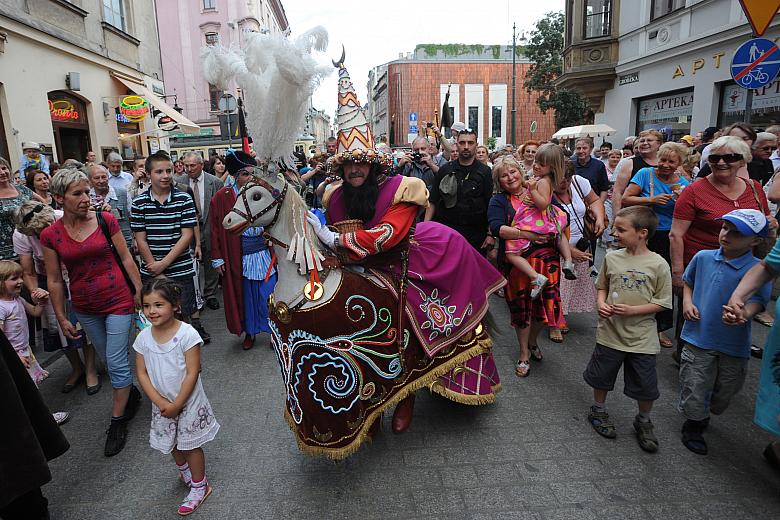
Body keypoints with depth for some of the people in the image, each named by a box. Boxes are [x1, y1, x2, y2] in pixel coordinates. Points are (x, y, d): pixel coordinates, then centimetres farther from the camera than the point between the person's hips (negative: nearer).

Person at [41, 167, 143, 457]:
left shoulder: (105, 220, -9)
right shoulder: (50, 235, -5)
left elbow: (125, 258, -2)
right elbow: (54, 280, 2)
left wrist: (139, 291, -2)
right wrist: (61, 318, 5)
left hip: (118, 299, -3)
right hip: (85, 308, 3)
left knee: (115, 360, -1)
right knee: (109, 359, 17)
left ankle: (117, 422, 15)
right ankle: (132, 395, 41)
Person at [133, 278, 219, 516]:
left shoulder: (187, 334, -24)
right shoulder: (143, 338, -9)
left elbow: (192, 373, -21)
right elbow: (142, 373, -5)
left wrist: (177, 404, -18)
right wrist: (160, 402, -14)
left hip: (188, 401, -5)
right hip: (162, 403, 5)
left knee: (190, 444, 10)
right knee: (172, 443, 24)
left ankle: (199, 487, 31)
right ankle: (185, 471, 52)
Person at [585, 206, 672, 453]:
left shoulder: (658, 264, -11)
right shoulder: (611, 258, -3)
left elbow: (662, 303, -7)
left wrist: (632, 310, -19)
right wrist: (601, 304, -10)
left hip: (642, 338, -2)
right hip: (610, 332, 2)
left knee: (645, 386, 11)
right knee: (601, 376, 17)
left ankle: (643, 422, 36)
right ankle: (598, 411, 41)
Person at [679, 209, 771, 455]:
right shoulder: (703, 257, -3)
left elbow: (757, 301, -22)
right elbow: (687, 281, 14)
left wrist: (743, 314, -44)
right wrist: (687, 302, -3)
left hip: (734, 345, 0)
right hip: (698, 338, 1)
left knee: (724, 393, 20)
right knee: (694, 389, 9)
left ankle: (703, 414, 50)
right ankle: (694, 426, 36)